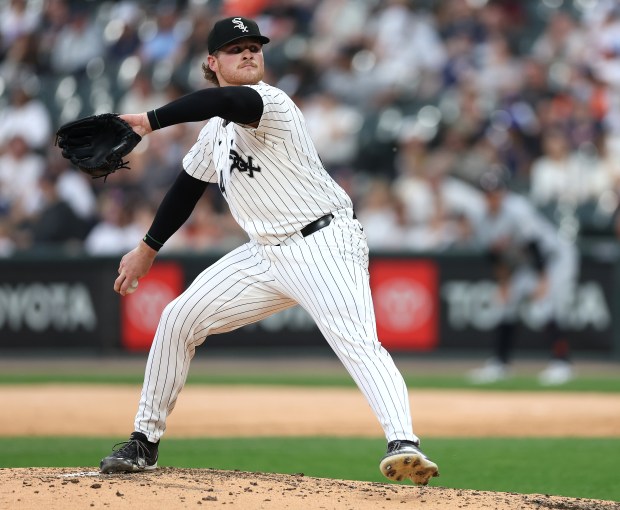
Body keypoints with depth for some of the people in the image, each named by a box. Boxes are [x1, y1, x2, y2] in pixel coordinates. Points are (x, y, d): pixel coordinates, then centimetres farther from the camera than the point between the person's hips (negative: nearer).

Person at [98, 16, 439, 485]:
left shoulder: (270, 103, -15)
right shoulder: (216, 131, 13)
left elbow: (227, 100, -37)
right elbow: (187, 188, 26)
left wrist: (151, 121, -36)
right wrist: (148, 248, 26)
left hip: (324, 245, -9)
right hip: (267, 254, 9)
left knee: (358, 342, -29)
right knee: (179, 318, 8)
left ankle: (403, 445, -44)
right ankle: (145, 441, 20)